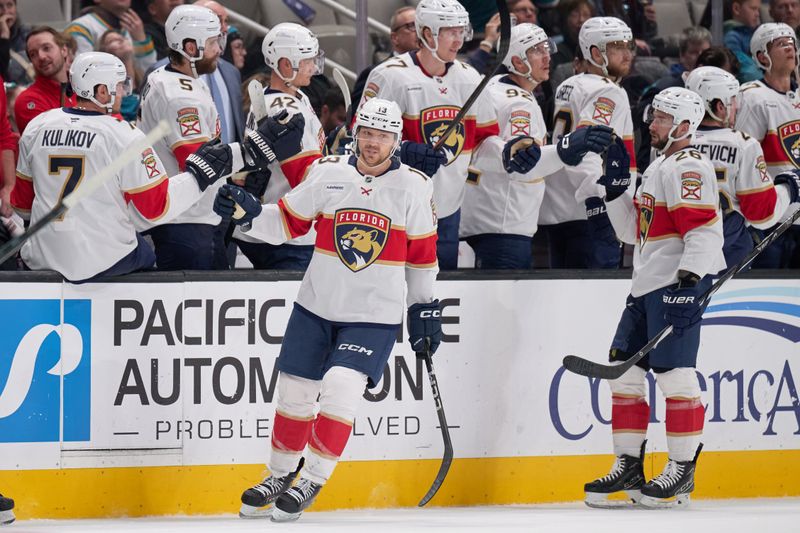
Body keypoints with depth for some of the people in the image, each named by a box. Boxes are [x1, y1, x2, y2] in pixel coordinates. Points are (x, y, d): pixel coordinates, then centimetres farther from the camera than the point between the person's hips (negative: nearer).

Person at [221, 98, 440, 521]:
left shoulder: (413, 187, -5)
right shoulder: (327, 174, -3)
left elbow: (422, 254, 4)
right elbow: (286, 223, 3)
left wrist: (425, 310, 6)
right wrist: (249, 213, -15)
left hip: (374, 316, -2)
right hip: (317, 307, 2)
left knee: (340, 388, -19)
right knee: (295, 391, 7)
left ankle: (312, 480, -5)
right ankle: (281, 474, 29)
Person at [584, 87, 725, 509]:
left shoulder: (688, 167, -9)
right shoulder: (658, 167, 23)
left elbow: (704, 229, -20)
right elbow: (633, 231, 25)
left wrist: (689, 279, -28)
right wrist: (616, 185, 15)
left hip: (679, 283, -11)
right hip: (648, 285, 11)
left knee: (674, 372, -11)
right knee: (624, 368, 8)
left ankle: (682, 470, -6)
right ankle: (629, 467, 12)